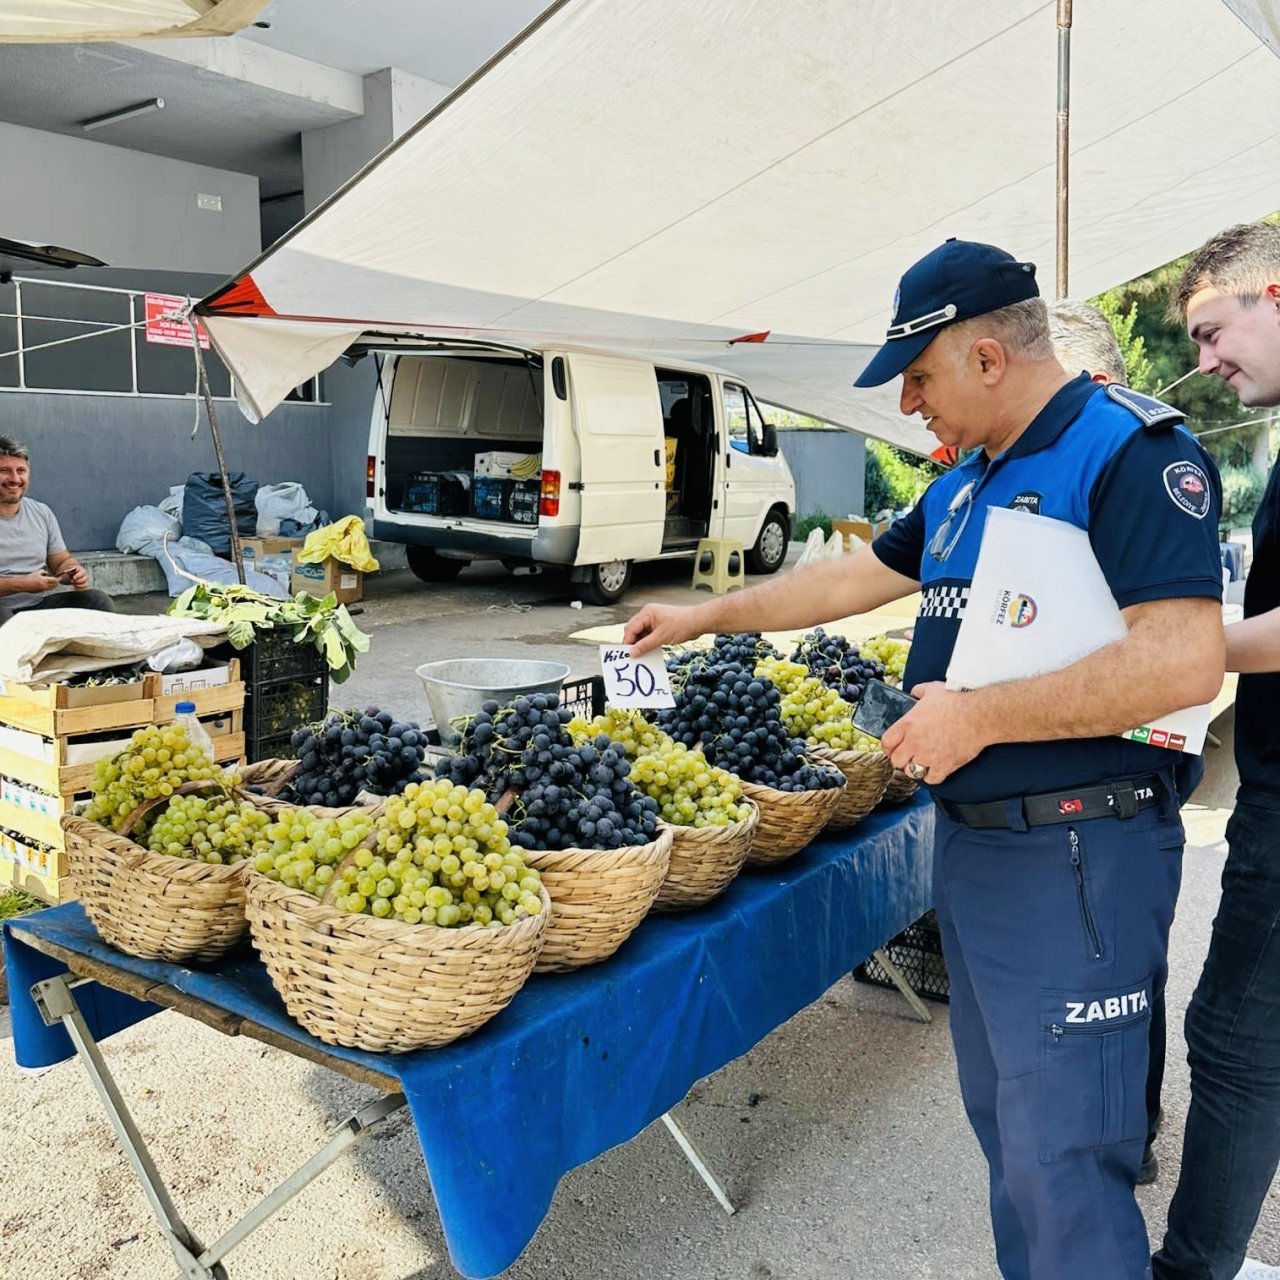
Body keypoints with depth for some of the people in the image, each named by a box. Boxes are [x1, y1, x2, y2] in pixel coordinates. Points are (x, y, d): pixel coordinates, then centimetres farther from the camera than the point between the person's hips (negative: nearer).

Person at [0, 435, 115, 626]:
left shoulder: (42, 512, 12)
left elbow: (62, 561, 18)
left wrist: (74, 572, -6)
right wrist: (21, 584, -22)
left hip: (41, 603, 5)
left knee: (99, 601, -16)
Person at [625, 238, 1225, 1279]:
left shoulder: (1134, 451, -14)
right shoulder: (965, 487, 13)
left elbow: (1184, 660, -25)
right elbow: (852, 581, 23)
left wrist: (978, 715, -21)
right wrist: (703, 617, 25)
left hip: (1075, 861, -9)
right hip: (971, 841, 9)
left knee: (1063, 1163, 1)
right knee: (1004, 1121, 20)